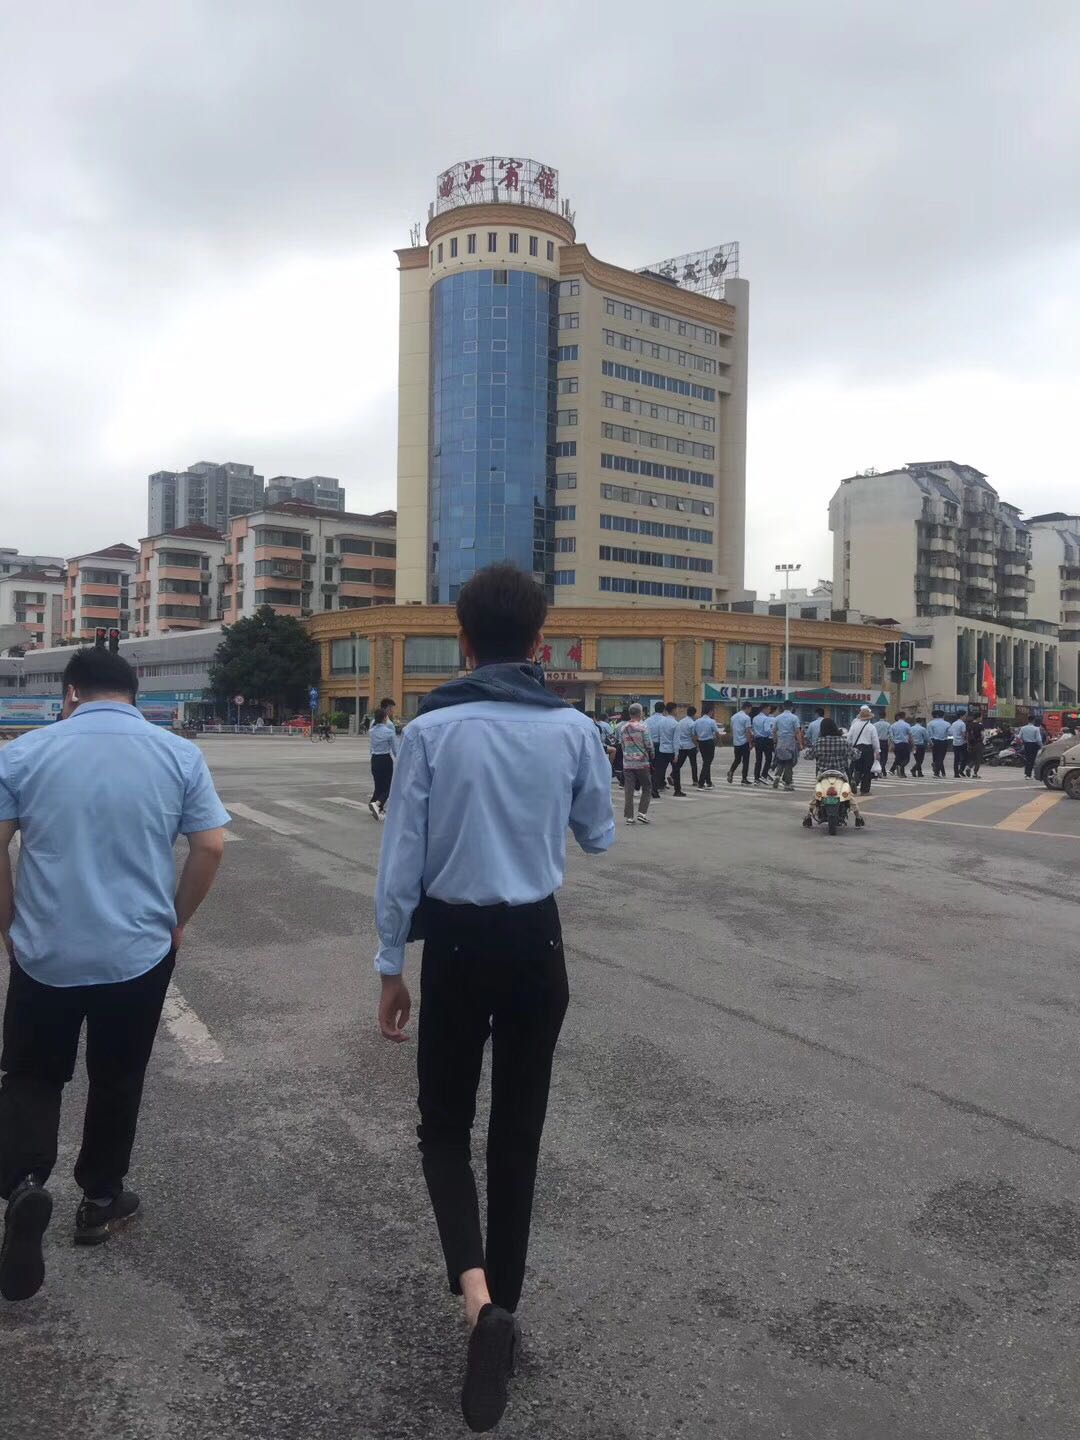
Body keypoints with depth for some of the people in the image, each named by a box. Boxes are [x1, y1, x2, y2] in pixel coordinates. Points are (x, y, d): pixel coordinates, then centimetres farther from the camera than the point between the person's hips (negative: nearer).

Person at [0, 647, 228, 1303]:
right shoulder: (179, 754, -4)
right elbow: (211, 846, -6)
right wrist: (176, 922, 7)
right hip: (140, 952, 0)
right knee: (117, 1081, 18)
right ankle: (101, 1200, 30)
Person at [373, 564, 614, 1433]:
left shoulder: (431, 731, -11)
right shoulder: (573, 729, -6)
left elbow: (402, 862, -9)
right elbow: (599, 839, 8)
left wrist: (391, 967, 2)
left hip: (455, 945, -2)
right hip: (536, 943, 2)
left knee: (445, 1126, 16)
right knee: (518, 1133, 16)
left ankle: (477, 1292, -4)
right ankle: (501, 1305, 28)